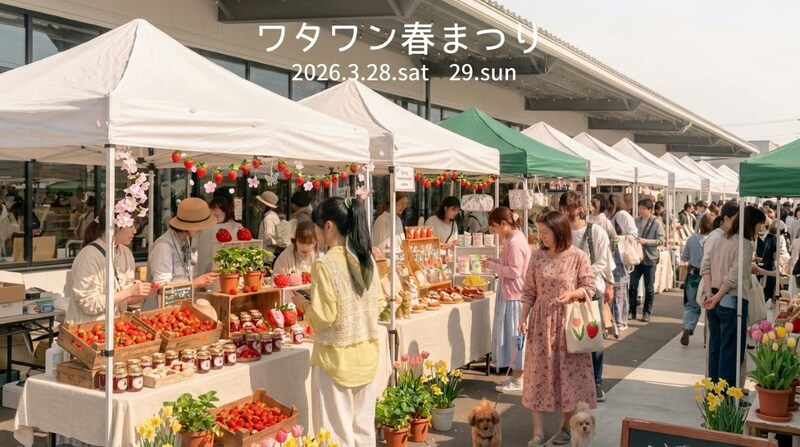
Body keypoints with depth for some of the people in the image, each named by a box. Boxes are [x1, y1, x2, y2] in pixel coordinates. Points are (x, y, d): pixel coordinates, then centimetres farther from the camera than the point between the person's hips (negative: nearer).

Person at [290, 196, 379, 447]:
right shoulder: (368, 259, 3)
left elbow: (324, 318, -18)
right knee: (363, 427, 17)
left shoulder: (324, 265, -17)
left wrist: (303, 303, 0)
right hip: (366, 354, 7)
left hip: (337, 358, -7)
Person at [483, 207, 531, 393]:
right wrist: (494, 263, 6)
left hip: (514, 296, -10)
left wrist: (493, 265, -14)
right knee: (512, 335, 15)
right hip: (510, 293, 10)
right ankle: (515, 375, 23)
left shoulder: (514, 242, -19)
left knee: (515, 335, -2)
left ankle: (517, 380, 7)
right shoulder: (515, 238, 12)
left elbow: (514, 271, -22)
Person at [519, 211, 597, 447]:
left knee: (568, 372, 5)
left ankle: (566, 427, 24)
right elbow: (529, 291, 6)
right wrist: (523, 318, -2)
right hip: (541, 322, 3)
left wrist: (571, 294, -22)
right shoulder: (537, 256, 2)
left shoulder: (578, 257, -8)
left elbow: (589, 288, -3)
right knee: (539, 373, 2)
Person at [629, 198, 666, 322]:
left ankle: (647, 312, 17)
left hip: (650, 258, -3)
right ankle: (632, 311, 15)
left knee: (649, 288, 7)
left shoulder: (657, 223, -6)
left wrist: (646, 241, -21)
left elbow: (661, 240, -11)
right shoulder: (635, 221, 4)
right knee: (632, 286, 5)